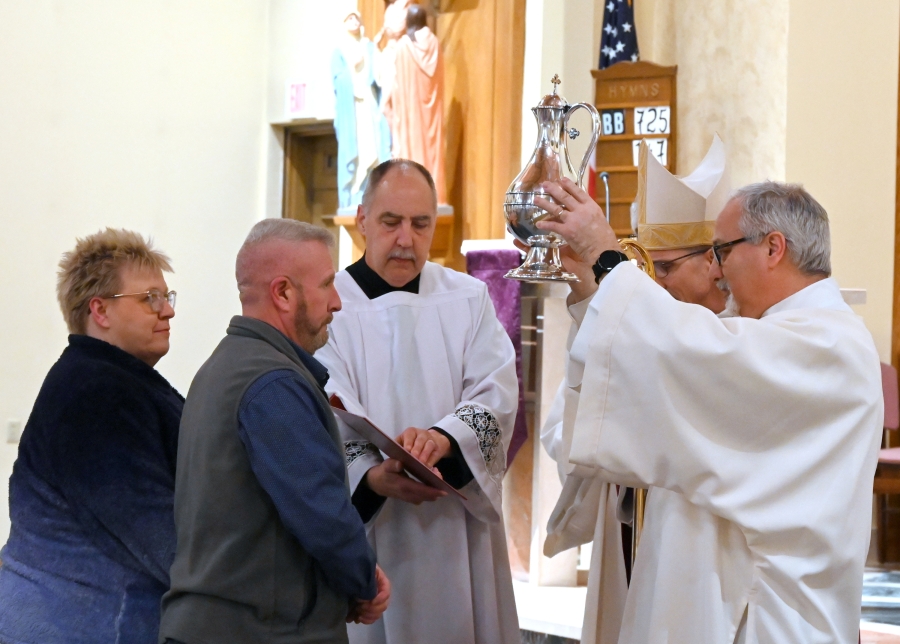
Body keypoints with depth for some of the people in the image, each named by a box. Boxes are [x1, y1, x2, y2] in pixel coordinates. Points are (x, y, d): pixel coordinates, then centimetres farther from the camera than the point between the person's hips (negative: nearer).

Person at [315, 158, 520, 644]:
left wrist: (443, 439, -26)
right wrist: (375, 477, -31)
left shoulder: (470, 299, 7)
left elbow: (496, 396, -6)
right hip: (365, 526, -2)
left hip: (457, 527, 2)